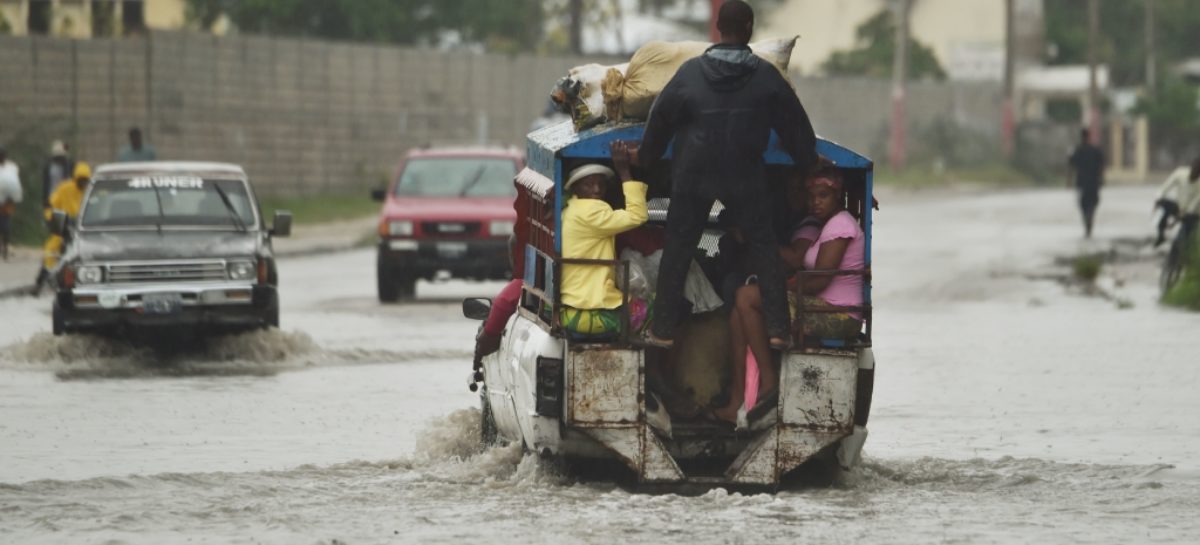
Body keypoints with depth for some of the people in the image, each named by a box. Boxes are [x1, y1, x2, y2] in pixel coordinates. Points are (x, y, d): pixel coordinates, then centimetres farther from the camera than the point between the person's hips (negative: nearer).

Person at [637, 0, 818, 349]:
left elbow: (660, 118, 4)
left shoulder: (691, 73, -4)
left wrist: (646, 158, 19)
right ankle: (776, 329, 2)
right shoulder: (765, 76, -5)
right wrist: (808, 162, 19)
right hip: (745, 177, 0)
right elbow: (794, 123, 4)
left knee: (677, 250, 8)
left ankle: (663, 330, 8)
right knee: (763, 247, 9)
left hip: (693, 176, 0)